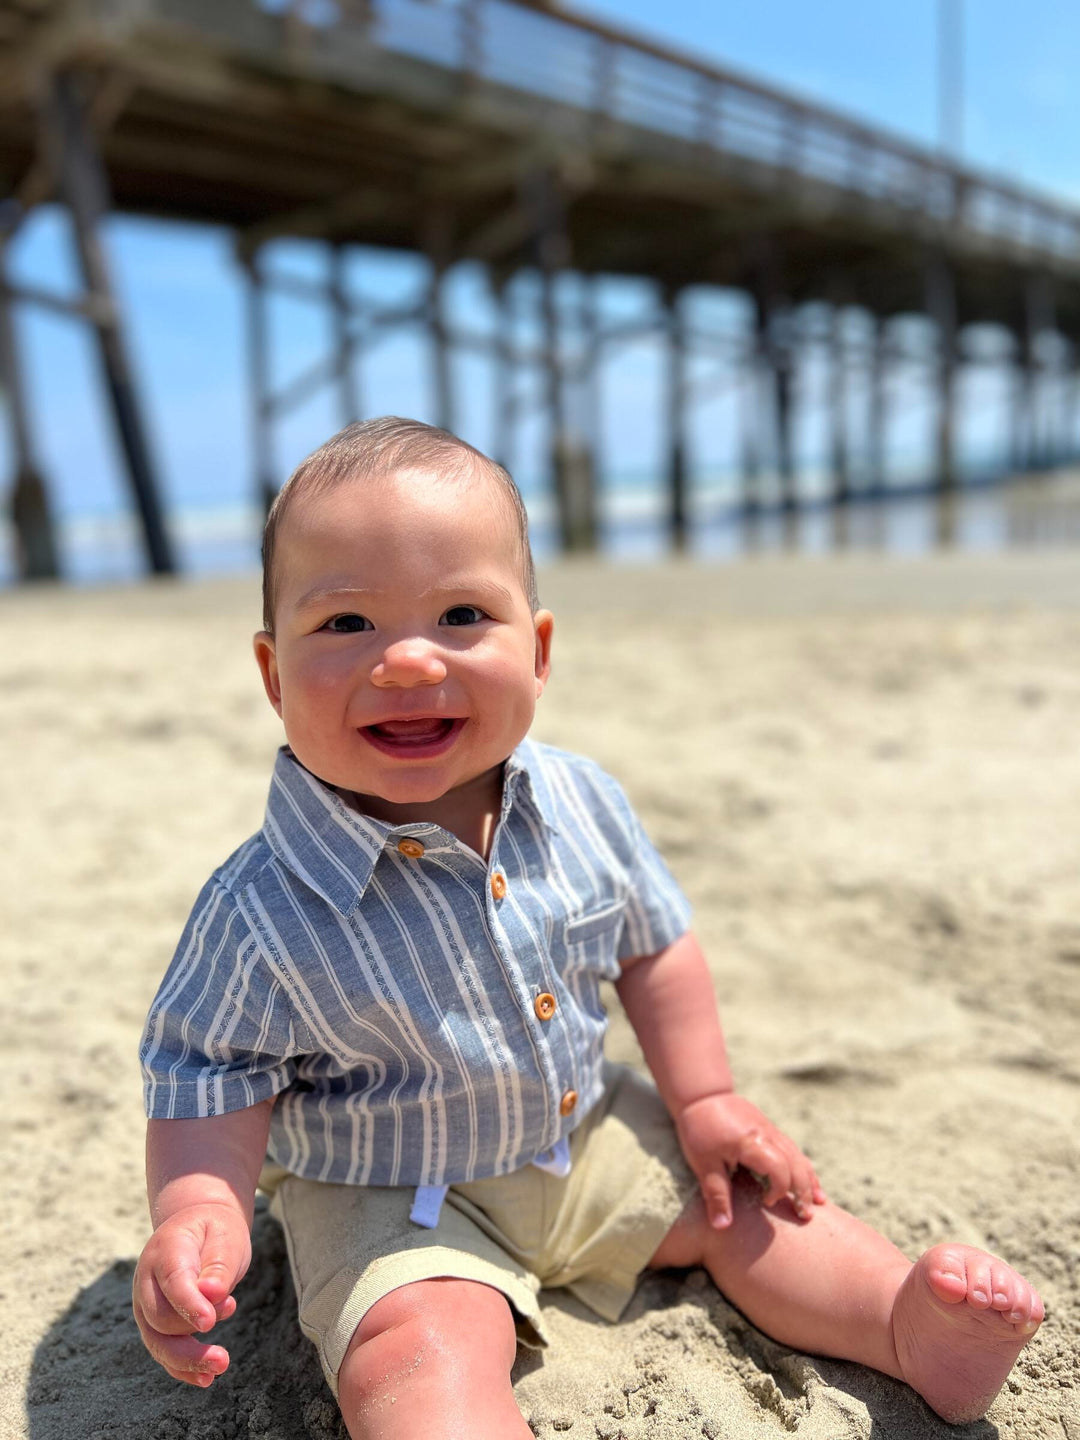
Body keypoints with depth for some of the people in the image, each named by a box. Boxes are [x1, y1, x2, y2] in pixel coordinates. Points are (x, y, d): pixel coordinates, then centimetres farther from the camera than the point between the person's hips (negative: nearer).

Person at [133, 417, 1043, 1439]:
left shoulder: (581, 806, -14)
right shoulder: (262, 913, -27)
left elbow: (653, 946, 2)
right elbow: (211, 1089, -15)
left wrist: (705, 1100, 1)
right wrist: (199, 1214, -33)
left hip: (585, 1132, 5)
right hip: (390, 1201, -4)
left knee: (738, 1206, 7)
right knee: (419, 1349, -28)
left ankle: (914, 1325, 17)